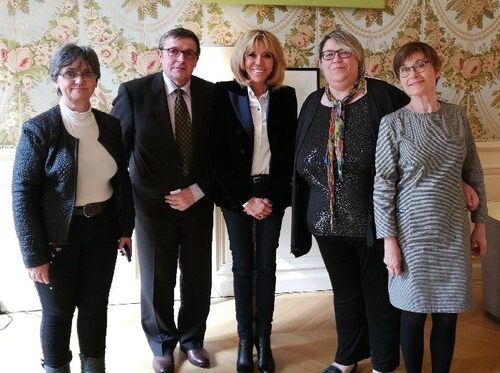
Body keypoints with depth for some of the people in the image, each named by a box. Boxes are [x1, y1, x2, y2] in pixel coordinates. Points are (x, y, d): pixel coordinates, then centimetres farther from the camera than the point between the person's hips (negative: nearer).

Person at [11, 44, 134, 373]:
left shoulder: (111, 126, 1)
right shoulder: (38, 129, -12)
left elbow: (122, 179, 10)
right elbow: (22, 195, -13)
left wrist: (126, 227, 7)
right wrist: (34, 255, -14)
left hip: (102, 228, 4)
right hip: (59, 235, -4)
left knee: (96, 305, 16)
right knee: (58, 311, 12)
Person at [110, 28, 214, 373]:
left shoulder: (212, 93, -2)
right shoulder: (134, 92, -8)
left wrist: (197, 191, -9)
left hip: (198, 201, 2)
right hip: (153, 203, -2)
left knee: (198, 278, 12)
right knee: (157, 280, 10)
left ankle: (192, 338, 37)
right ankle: (163, 344, 34)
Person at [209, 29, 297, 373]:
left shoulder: (286, 96, 0)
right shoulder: (224, 93, -6)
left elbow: (289, 151, 2)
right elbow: (217, 153, -8)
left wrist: (273, 196, -8)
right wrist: (245, 199, -11)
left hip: (272, 192, 1)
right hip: (236, 194, -1)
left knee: (266, 265, 7)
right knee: (243, 266, 6)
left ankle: (264, 339, 18)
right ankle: (245, 339, 19)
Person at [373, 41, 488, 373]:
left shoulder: (457, 116, 4)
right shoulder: (393, 123, -6)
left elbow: (474, 173, 10)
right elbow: (383, 185, -7)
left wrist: (480, 224, 9)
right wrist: (389, 240, -10)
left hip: (454, 230, 3)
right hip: (413, 230, -3)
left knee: (448, 314, 10)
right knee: (414, 312, 7)